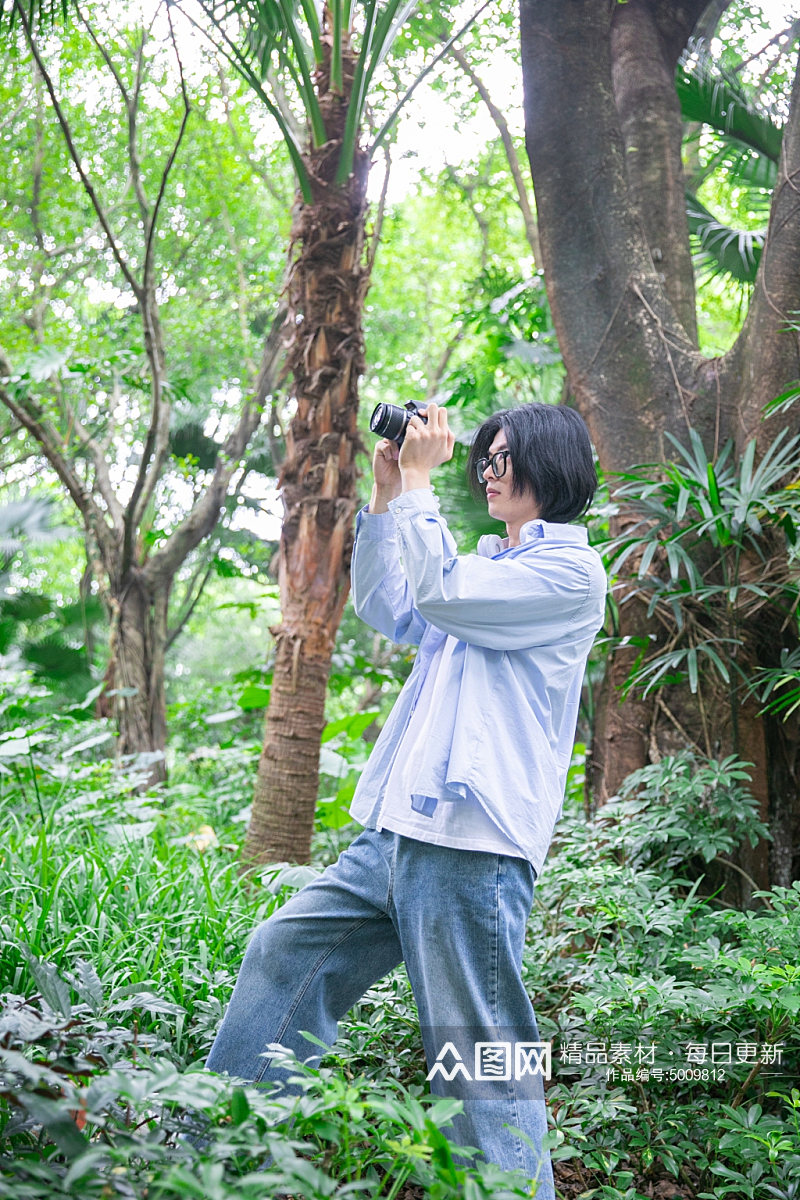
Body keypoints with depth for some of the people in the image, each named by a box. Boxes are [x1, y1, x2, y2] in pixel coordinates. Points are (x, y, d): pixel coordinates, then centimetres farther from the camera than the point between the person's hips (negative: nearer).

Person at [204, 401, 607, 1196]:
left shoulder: (570, 570, -5)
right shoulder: (489, 566, 23)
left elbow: (440, 593, -15)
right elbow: (384, 609, 22)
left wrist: (421, 479, -6)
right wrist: (386, 493, 15)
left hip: (470, 842, -9)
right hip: (398, 831, 9)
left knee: (482, 1062, -6)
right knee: (284, 952, 12)